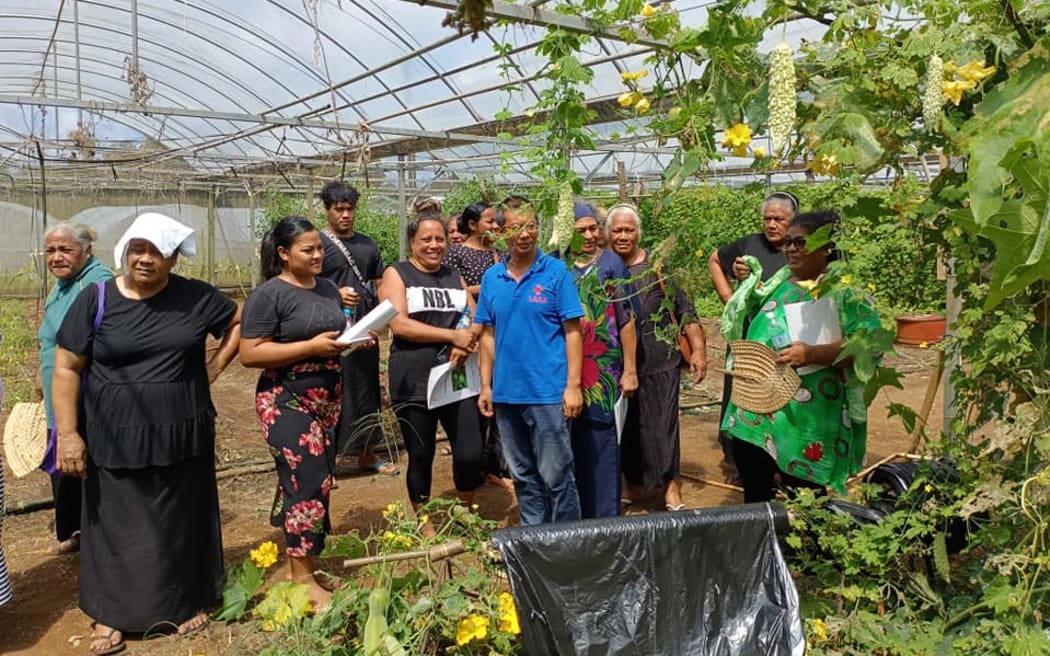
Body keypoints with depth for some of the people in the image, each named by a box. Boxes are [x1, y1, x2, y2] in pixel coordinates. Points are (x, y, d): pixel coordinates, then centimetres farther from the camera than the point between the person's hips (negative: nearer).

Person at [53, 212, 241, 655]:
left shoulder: (195, 297, -3)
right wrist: (68, 433, -9)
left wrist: (215, 365, 2)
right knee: (116, 525, 11)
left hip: (182, 438, 1)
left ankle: (186, 602, 29)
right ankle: (112, 614, 26)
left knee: (181, 524, 13)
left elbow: (240, 321, 12)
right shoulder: (96, 299, -5)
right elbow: (66, 369, -4)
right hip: (115, 441, 0)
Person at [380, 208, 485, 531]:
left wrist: (465, 345, -11)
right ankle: (425, 525, 27)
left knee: (471, 453, -3)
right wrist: (454, 335, -15)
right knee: (421, 456, 8)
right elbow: (399, 324, -12)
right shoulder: (396, 274, 0)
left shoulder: (454, 277, 15)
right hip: (414, 383, -3)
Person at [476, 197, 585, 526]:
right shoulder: (491, 278, 7)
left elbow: (572, 332, -6)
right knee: (523, 476, 16)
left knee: (555, 475, 1)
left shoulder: (556, 272, -5)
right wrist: (485, 386, 7)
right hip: (506, 393, 5)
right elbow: (488, 335, 12)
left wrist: (573, 386, -12)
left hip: (548, 393, -4)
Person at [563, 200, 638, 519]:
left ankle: (605, 514, 13)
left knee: (603, 443, 2)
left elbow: (627, 319, 0)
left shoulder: (612, 263, 1)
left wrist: (630, 370, -4)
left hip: (605, 369, -2)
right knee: (573, 443, 8)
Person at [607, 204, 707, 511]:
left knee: (662, 422, 1)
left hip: (659, 362, -2)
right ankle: (633, 482, 29)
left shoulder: (656, 266, -3)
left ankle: (671, 485, 14)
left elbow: (684, 310, -2)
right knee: (626, 425, 12)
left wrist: (698, 350, -7)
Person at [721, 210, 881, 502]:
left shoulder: (846, 290, -6)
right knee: (755, 498, 16)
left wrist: (813, 354, -29)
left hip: (808, 420, -6)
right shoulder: (777, 282, 12)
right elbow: (741, 322, 28)